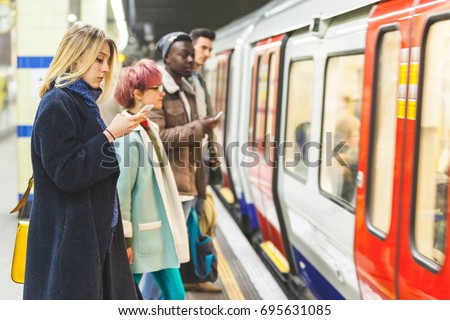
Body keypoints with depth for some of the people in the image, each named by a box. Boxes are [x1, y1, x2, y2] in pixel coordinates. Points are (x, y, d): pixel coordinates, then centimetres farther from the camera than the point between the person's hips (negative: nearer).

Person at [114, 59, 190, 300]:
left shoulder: (149, 129, 10)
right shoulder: (127, 135, -18)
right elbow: (121, 191, -20)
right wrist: (124, 239, -18)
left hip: (159, 232, 9)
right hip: (139, 235, -9)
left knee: (175, 295, 11)